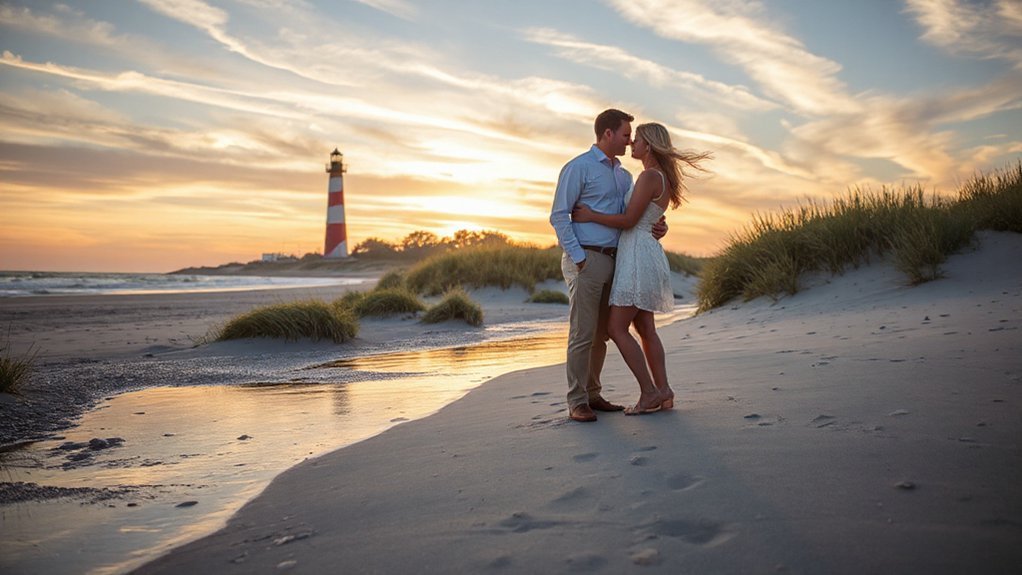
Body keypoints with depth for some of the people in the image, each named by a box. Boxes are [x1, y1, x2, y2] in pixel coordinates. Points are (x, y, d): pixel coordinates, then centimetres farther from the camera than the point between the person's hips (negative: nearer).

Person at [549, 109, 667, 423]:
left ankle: (592, 394, 20)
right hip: (585, 260, -8)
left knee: (601, 333, 11)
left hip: (611, 261, 8)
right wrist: (579, 260, -16)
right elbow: (559, 216, -10)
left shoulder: (624, 175, 18)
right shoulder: (578, 167, -5)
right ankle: (577, 403, -1)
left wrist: (658, 227, -2)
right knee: (583, 333, -7)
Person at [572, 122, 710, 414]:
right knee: (645, 328, 11)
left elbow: (629, 220, -17)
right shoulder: (662, 179, 17)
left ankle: (649, 393, -3)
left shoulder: (649, 176, -14)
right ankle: (663, 392, 11)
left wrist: (590, 216, -10)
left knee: (616, 329, -6)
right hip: (645, 255, 10)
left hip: (638, 256, -10)